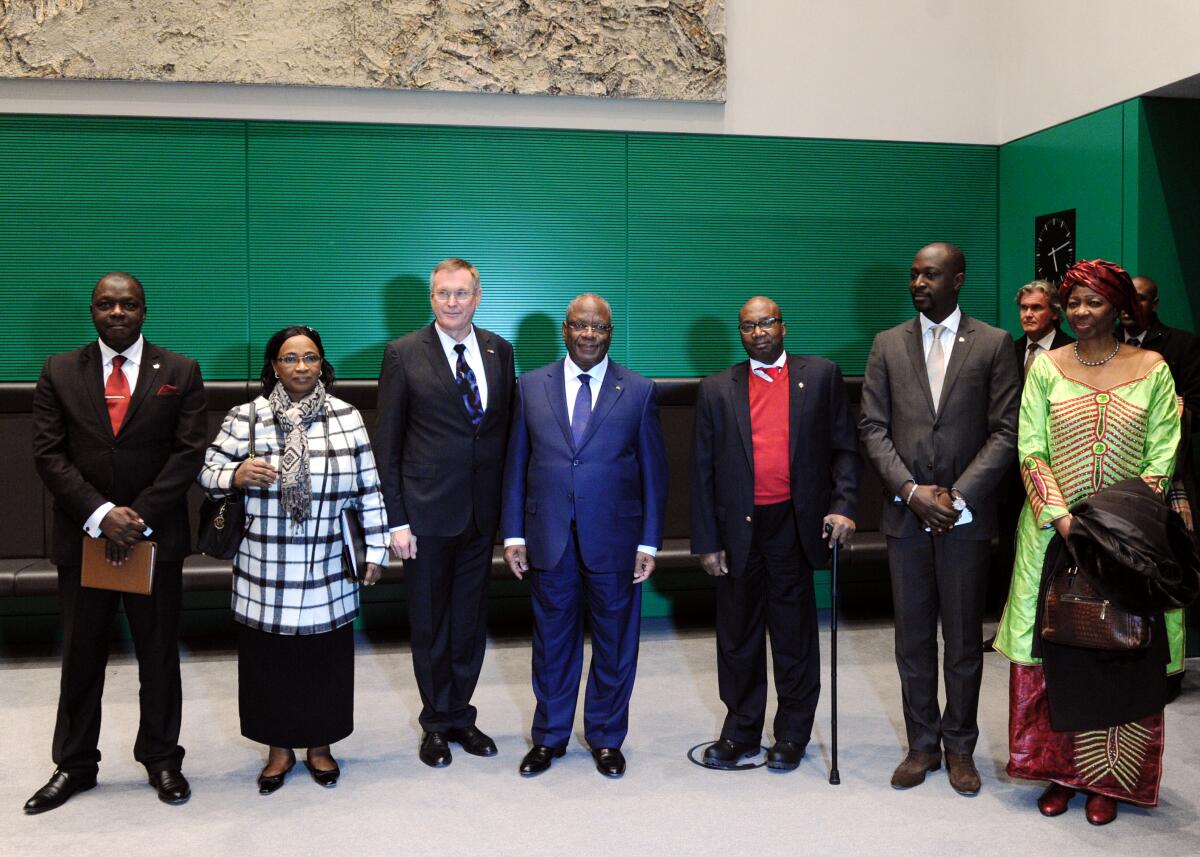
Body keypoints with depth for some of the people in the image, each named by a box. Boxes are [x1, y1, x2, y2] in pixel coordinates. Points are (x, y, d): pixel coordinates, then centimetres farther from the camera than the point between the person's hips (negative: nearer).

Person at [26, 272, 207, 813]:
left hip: (157, 538, -1)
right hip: (82, 538, 1)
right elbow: (49, 454, -3)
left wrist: (139, 518, -14)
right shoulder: (59, 372, 4)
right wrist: (101, 514, -15)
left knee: (159, 655, 10)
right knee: (81, 657, 11)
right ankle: (73, 765, 27)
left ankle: (161, 759, 26)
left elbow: (188, 453, -5)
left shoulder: (179, 372, 1)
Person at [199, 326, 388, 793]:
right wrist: (236, 475, -22)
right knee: (269, 660, 10)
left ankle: (319, 745, 31)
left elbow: (368, 490, 3)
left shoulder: (347, 417, 0)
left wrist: (375, 550, 2)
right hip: (264, 573, 0)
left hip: (328, 573, 1)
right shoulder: (246, 416, -3)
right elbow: (208, 471, 0)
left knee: (325, 659, 11)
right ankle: (279, 748, 29)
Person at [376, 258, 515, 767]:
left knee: (471, 622, 14)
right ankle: (437, 724, 27)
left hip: (482, 512, 3)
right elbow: (388, 443, -5)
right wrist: (395, 519, -9)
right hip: (427, 512, -3)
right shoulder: (404, 354, -5)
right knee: (429, 625, 10)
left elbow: (507, 429, 8)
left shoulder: (499, 352, 5)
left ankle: (459, 715, 31)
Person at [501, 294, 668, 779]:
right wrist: (513, 534, 0)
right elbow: (516, 464, 5)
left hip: (614, 539, -1)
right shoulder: (532, 386, 4)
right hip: (549, 539, 1)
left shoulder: (638, 391, 0)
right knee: (552, 643, 13)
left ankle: (606, 738, 29)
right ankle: (549, 737, 30)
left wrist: (649, 542, -4)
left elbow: (653, 472, 1)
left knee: (614, 643, 11)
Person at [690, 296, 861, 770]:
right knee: (738, 634, 11)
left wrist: (843, 505, -11)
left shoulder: (821, 375, 4)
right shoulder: (717, 389, 6)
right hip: (737, 530, 1)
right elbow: (702, 470, 5)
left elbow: (844, 447, 4)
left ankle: (792, 735, 24)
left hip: (795, 526, -1)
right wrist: (707, 541, 1)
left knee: (795, 633, 9)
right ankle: (740, 732, 26)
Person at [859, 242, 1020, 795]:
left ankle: (960, 748, 23)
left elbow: (1006, 432, -4)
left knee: (964, 642, 8)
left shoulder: (993, 344, 0)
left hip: (965, 516, -2)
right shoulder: (888, 345, 7)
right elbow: (872, 428, 3)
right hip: (906, 516, 2)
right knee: (913, 640, 10)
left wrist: (959, 496, -13)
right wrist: (911, 490, -10)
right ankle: (922, 745, 24)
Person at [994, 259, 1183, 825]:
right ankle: (1060, 772, 19)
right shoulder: (1046, 367, 3)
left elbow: (1161, 459, -1)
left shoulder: (1152, 370, 2)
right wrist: (1060, 516, -14)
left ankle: (1107, 781, 19)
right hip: (1054, 532, 1)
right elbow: (1031, 451, -1)